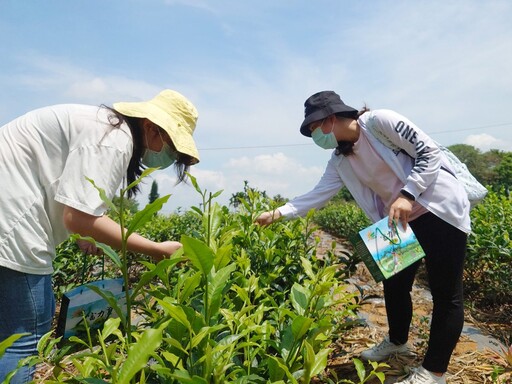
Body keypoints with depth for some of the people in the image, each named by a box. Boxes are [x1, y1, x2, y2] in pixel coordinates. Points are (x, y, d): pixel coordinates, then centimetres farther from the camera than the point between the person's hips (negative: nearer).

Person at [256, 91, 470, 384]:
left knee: (445, 293, 1)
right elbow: (319, 195, 1)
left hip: (440, 211, -7)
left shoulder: (379, 121, -17)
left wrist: (407, 194, -25)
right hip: (402, 221, 7)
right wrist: (278, 213, -6)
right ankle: (397, 341, 40)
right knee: (394, 286, 14)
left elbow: (430, 152, -16)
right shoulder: (340, 161, 4)